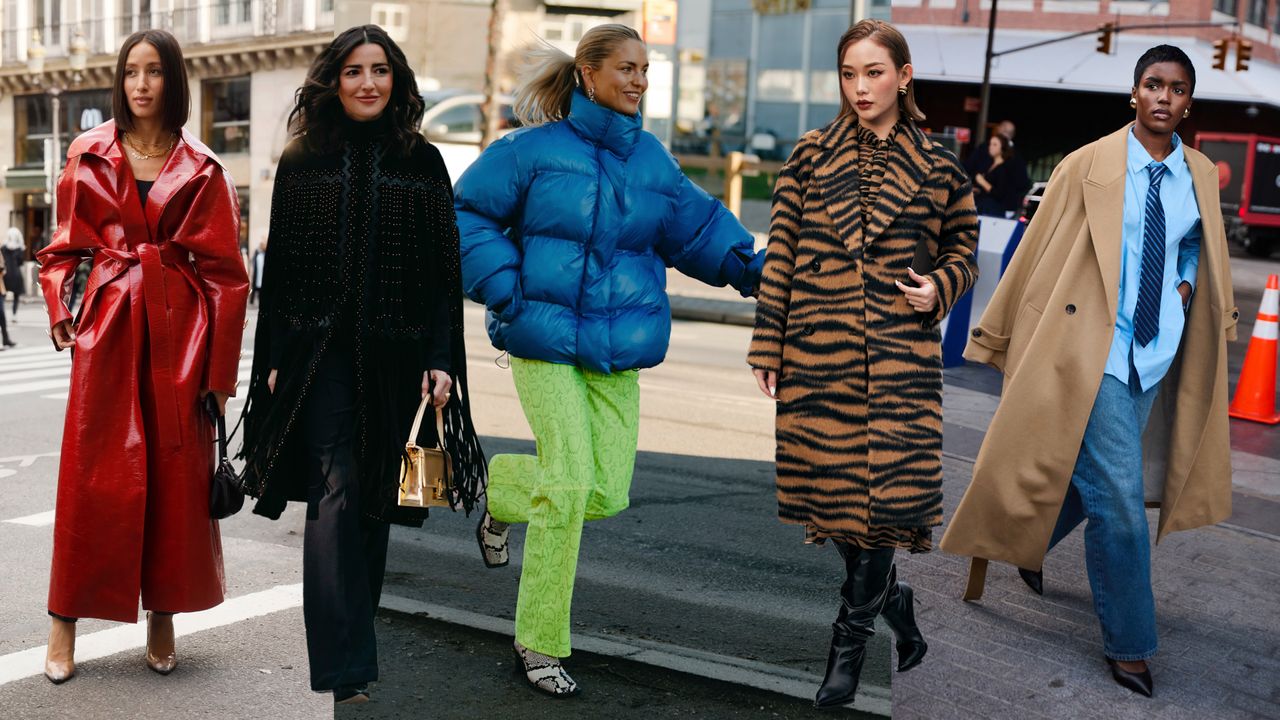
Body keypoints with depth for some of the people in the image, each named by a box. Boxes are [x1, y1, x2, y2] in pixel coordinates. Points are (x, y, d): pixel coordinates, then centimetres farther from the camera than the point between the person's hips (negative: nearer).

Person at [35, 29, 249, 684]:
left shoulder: (201, 170, 6)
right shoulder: (89, 156, 9)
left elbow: (224, 272, 3)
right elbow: (66, 247, 13)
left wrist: (220, 369, -2)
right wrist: (63, 315, -4)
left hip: (178, 334, 0)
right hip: (106, 331, 0)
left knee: (176, 474, 4)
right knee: (92, 476, 0)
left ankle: (162, 618, 18)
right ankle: (65, 621, 11)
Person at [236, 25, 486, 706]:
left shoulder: (422, 162, 6)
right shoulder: (301, 162, 5)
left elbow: (445, 272, 4)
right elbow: (278, 269, 6)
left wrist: (441, 360, -4)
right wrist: (274, 360, 2)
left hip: (395, 355, 1)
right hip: (320, 352, -1)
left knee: (376, 497, 9)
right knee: (336, 490, -10)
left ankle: (352, 633, 26)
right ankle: (343, 666, -11)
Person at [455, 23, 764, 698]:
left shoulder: (651, 158, 11)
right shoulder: (534, 149, -3)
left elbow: (697, 226, 14)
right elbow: (466, 212, 2)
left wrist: (749, 263, -4)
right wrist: (502, 288, -9)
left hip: (617, 348, 5)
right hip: (543, 338, -5)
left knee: (608, 493, 2)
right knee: (569, 485, -11)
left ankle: (501, 492, 35)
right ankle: (539, 644, 5)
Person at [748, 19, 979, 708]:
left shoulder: (937, 166, 5)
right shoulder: (810, 154, 5)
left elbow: (963, 244, 17)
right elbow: (780, 254, 4)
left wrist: (941, 286, -5)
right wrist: (767, 346, 1)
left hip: (901, 351, -1)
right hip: (817, 349, 1)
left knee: (886, 490, -6)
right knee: (833, 486, 7)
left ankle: (850, 641, 11)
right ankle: (894, 605, 32)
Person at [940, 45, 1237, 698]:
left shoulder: (1201, 176, 7)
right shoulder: (1088, 165, -6)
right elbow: (1036, 253, -2)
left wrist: (1188, 286, 3)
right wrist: (996, 335, 1)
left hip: (1156, 353, 5)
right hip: (1094, 348, -5)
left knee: (1088, 472, 15)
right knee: (1120, 494, -7)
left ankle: (1027, 541, 45)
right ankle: (1129, 644, 7)